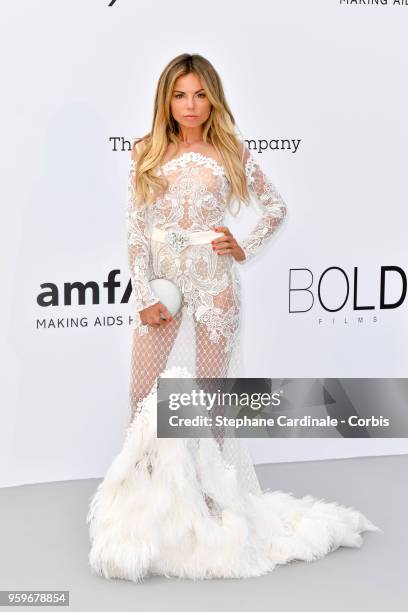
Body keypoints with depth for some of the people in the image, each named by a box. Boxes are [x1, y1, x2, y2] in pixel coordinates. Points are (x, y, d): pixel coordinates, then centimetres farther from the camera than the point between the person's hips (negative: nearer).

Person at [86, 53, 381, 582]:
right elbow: (136, 230, 1)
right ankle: (143, 494, 19)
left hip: (214, 286, -1)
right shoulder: (146, 153, 3)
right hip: (161, 286, 1)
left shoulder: (232, 153, 2)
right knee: (144, 395, 2)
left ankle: (211, 497, 19)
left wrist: (245, 249, -1)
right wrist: (144, 296, -6)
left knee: (209, 393, 6)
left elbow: (277, 208, 12)